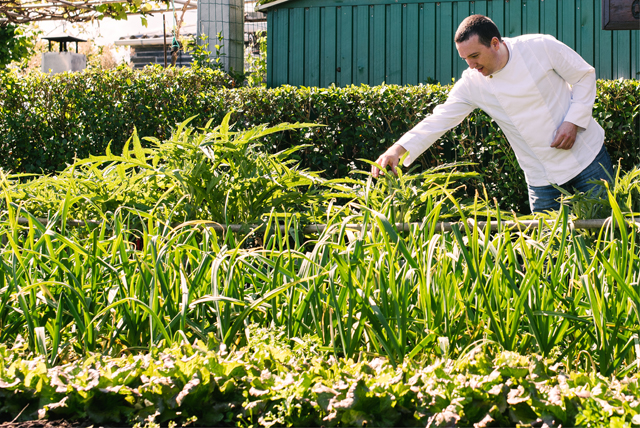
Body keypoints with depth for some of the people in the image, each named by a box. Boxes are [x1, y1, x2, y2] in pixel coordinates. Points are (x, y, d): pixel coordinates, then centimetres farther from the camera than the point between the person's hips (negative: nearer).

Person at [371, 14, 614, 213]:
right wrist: (399, 149, -25)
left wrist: (574, 120, -16)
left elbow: (585, 76, -3)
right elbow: (440, 120, -11)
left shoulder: (541, 47, -14)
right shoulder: (471, 84, -8)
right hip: (542, 178, 2)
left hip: (587, 155, -2)